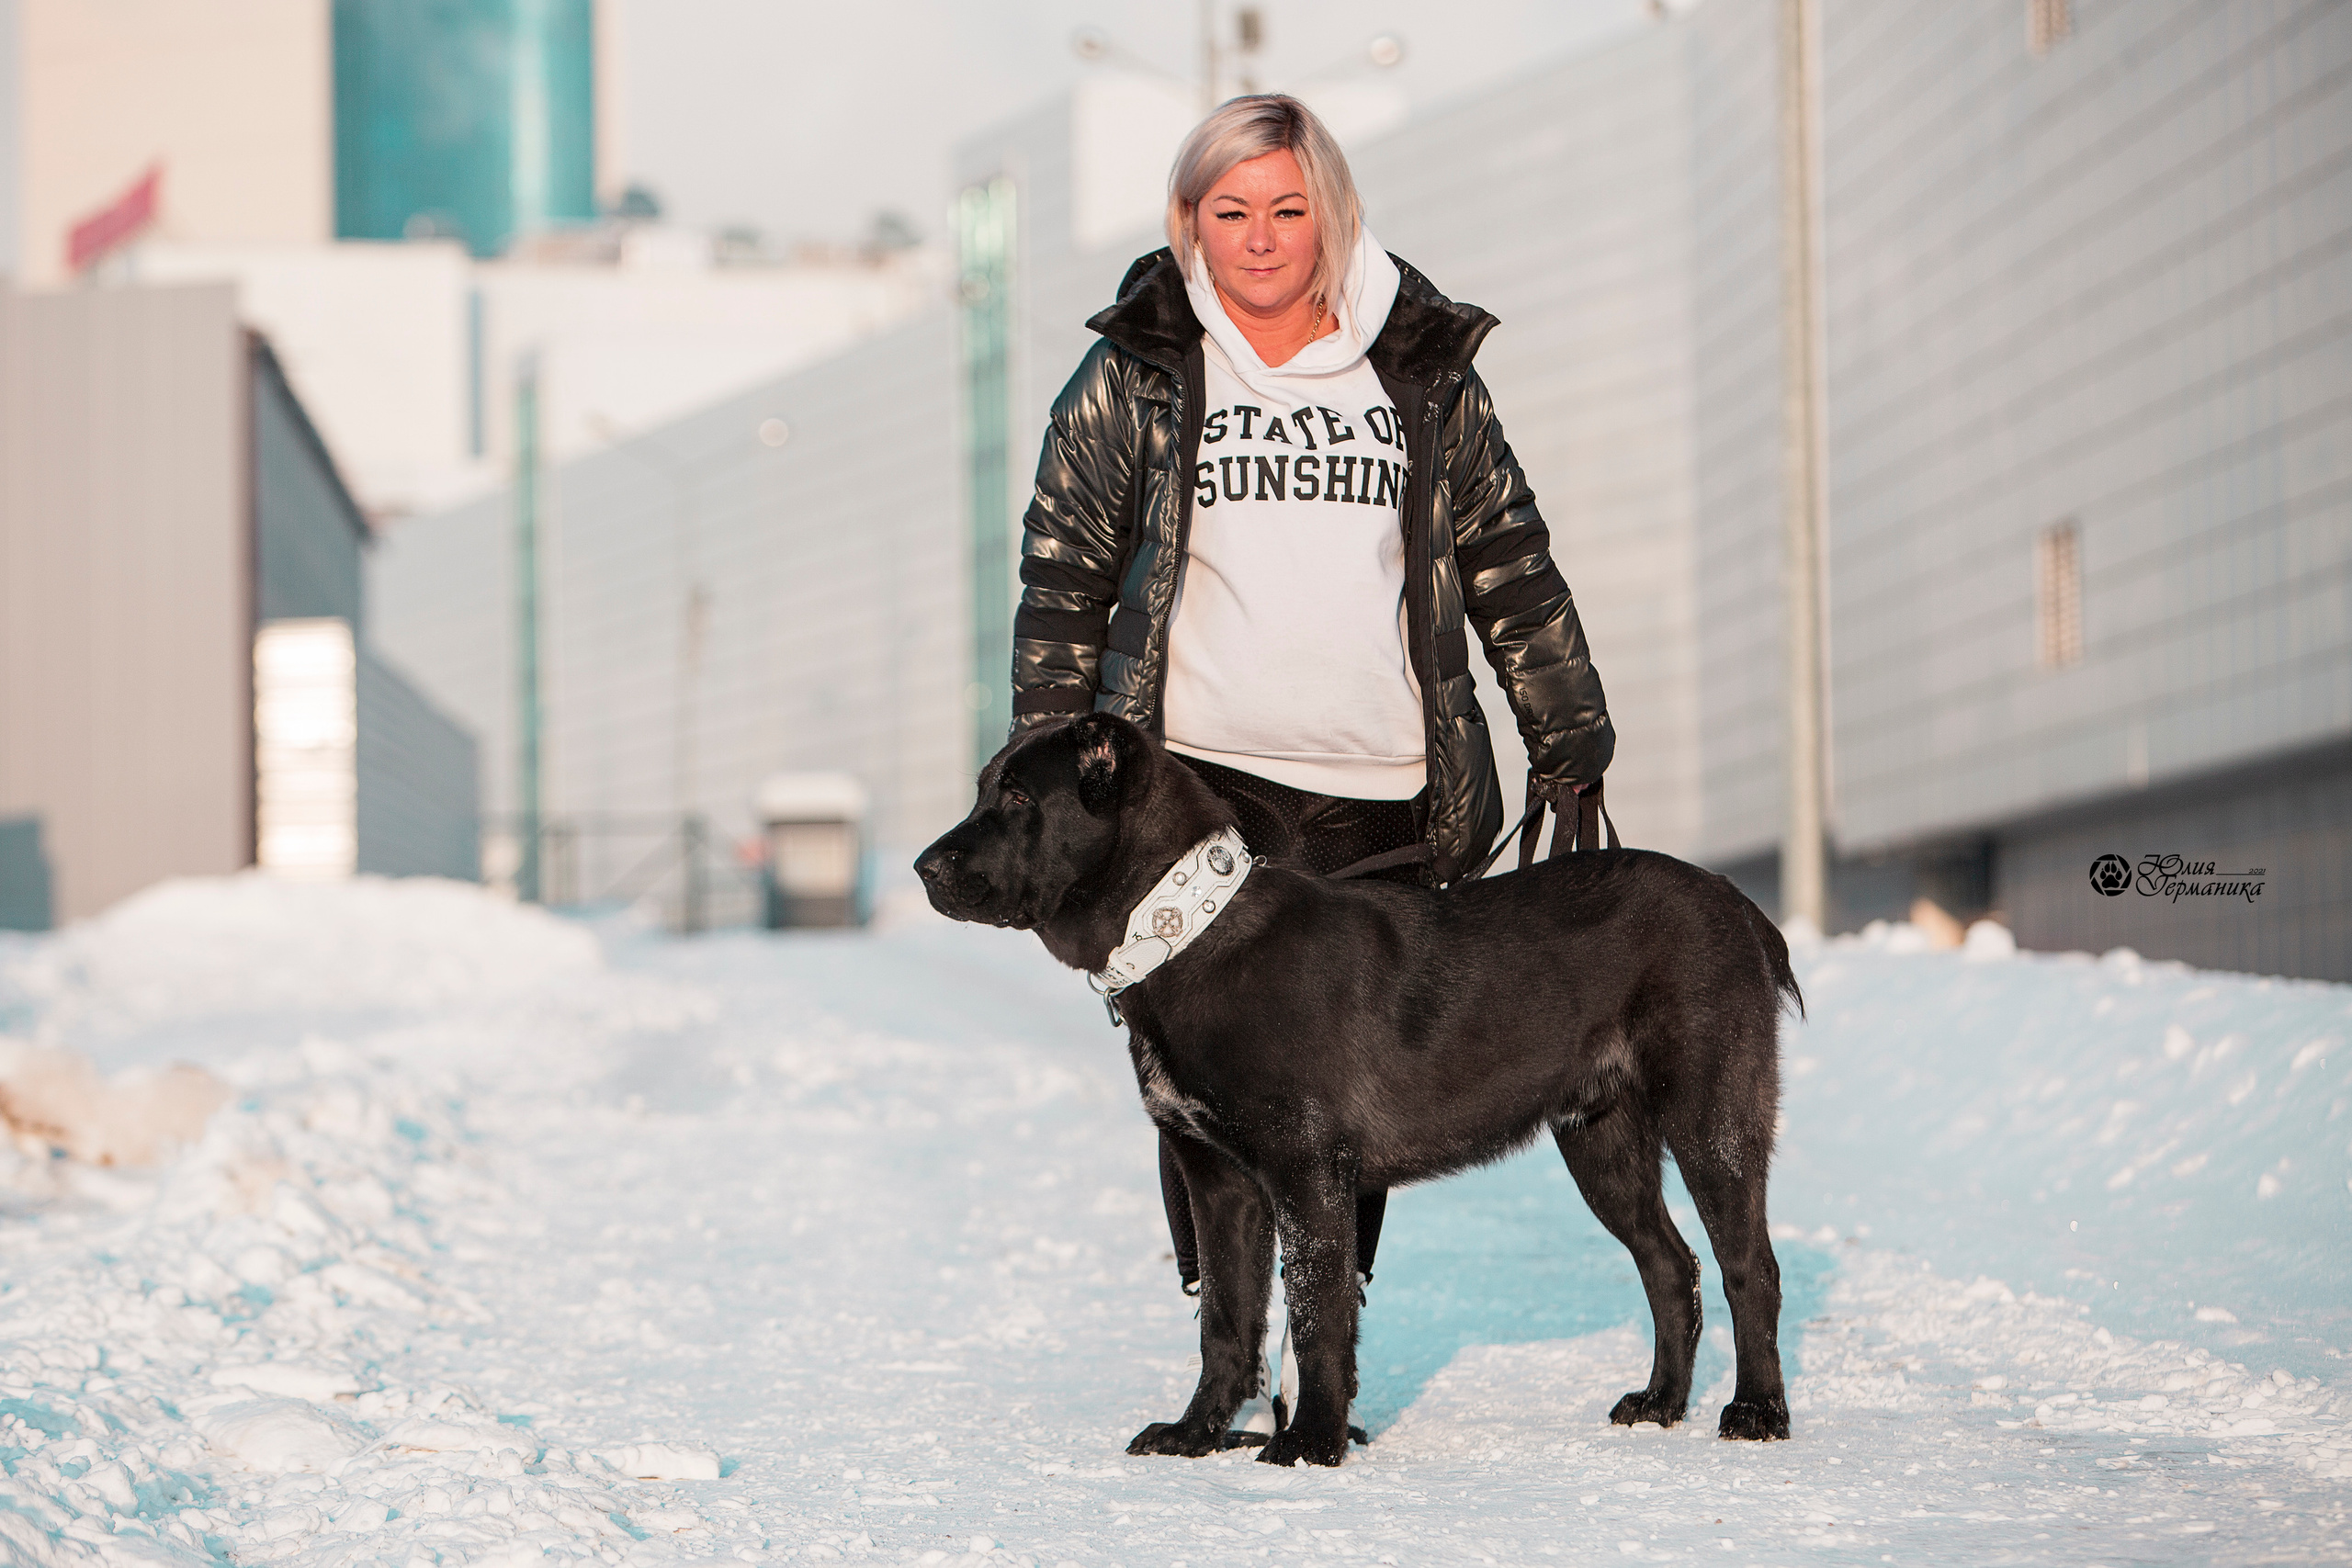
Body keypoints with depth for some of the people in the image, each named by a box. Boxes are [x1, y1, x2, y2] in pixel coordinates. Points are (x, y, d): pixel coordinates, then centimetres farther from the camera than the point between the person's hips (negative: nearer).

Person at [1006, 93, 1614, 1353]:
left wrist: (1568, 735, 14)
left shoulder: (1424, 375, 11)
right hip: (1198, 789, -1)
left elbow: (1510, 564, 16)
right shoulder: (1133, 377, 6)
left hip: (1383, 801, 1)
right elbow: (1063, 580, 8)